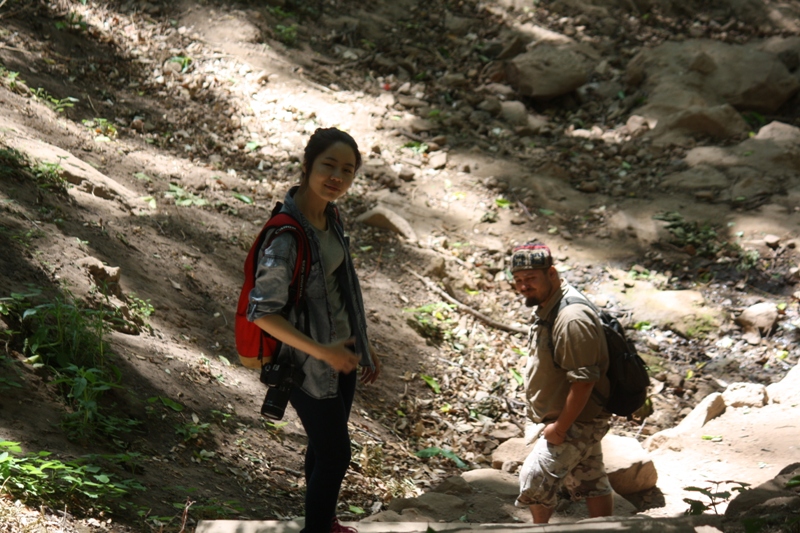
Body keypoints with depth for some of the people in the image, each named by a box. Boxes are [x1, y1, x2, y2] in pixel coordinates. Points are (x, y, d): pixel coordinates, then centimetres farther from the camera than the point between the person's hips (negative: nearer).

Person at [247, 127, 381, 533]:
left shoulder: (328, 215, -1)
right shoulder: (286, 235, -28)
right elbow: (262, 312, -26)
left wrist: (364, 346, 16)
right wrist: (323, 351, -24)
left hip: (341, 351, 8)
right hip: (310, 363, -8)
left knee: (325, 447, 23)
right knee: (334, 455, 3)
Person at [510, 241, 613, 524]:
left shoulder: (571, 319, -28)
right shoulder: (547, 307, 6)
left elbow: (583, 382, -29)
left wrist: (560, 428, -23)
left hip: (577, 422, -10)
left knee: (535, 478, -9)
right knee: (590, 482, 18)